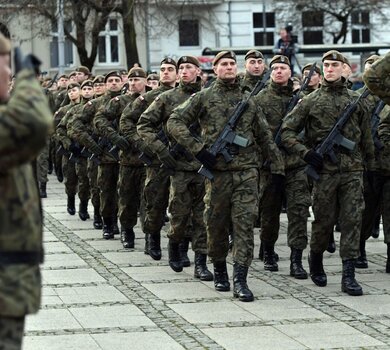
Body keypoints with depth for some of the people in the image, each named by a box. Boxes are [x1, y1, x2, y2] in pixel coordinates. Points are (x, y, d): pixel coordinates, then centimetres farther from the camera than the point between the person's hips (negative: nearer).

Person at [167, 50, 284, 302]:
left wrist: (278, 168, 12)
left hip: (247, 170, 1)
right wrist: (198, 149, -10)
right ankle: (220, 271, 25)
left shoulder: (249, 100, 13)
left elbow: (265, 137, 16)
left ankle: (240, 280, -10)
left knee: (245, 223, -7)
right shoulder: (204, 98, 5)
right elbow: (175, 122, -1)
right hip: (218, 170, -1)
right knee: (217, 224, 6)